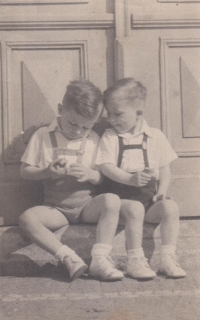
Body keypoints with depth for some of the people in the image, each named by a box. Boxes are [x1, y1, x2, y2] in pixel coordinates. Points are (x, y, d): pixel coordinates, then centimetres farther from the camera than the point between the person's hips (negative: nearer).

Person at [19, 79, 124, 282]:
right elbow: (25, 172, 3)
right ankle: (68, 258, -31)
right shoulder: (42, 136, 3)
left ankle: (100, 259, -30)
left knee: (112, 200, -31)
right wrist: (47, 172, -16)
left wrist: (90, 174, -18)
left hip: (87, 205, 1)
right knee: (26, 218, -29)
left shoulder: (94, 140, 6)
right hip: (56, 209, 0)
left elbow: (103, 178, 4)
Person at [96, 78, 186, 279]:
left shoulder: (155, 136, 9)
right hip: (123, 194, -2)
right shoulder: (109, 137, 3)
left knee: (170, 207, -24)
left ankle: (168, 259, -15)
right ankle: (135, 261, -22)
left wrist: (162, 189, -7)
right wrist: (131, 179, -22)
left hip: (150, 195, 3)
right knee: (135, 209, -32)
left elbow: (165, 168, 10)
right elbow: (105, 166, -8)